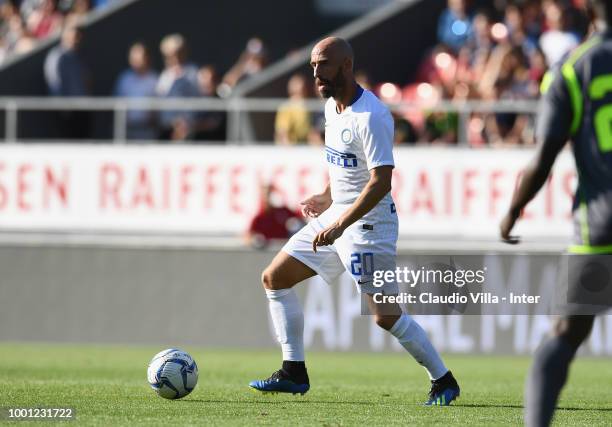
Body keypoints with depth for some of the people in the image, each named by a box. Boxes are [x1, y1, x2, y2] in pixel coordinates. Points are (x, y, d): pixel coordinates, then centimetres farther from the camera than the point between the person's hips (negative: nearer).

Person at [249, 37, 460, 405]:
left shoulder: (371, 116, -22)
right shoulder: (332, 106, 8)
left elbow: (381, 182, -26)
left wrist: (340, 224, -29)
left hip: (368, 223, -10)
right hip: (337, 215, 10)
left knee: (387, 317, -11)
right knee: (274, 279, 9)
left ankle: (444, 382, 5)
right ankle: (294, 374, 13)